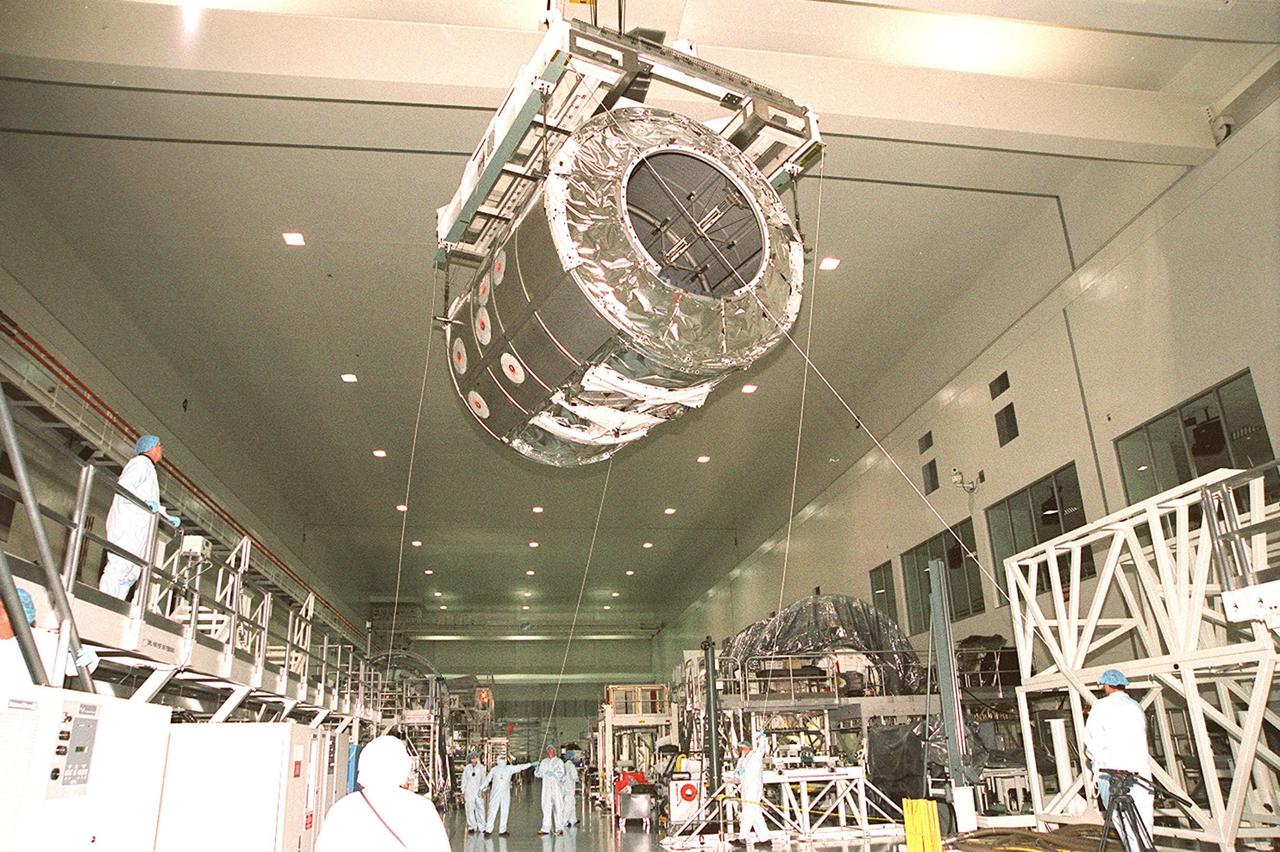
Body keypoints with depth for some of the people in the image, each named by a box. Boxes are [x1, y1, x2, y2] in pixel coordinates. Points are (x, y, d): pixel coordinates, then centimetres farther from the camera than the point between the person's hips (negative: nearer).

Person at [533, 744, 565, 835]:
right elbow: (539, 774, 11)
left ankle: (559, 828, 1)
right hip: (546, 787, 3)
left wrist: (553, 774, -25)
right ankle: (546, 828, 3)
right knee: (546, 806, -1)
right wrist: (537, 769, -11)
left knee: (558, 806, -4)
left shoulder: (559, 761, 4)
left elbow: (562, 773, -8)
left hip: (557, 787, -3)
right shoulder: (544, 762, 15)